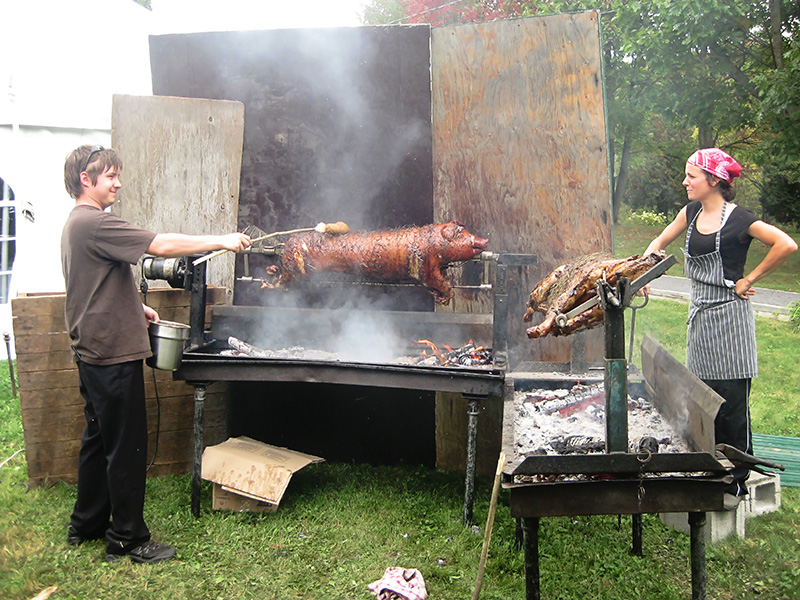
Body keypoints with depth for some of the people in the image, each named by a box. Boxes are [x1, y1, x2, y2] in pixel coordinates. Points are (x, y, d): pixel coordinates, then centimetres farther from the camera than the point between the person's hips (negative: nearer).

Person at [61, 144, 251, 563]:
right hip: (114, 354, -11)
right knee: (126, 447, -1)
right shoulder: (94, 223, -18)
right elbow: (160, 245, -25)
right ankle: (127, 540, 10)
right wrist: (220, 241, -19)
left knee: (99, 439, 19)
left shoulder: (76, 224, 16)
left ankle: (86, 524, 31)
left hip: (92, 352, 11)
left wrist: (135, 308, 14)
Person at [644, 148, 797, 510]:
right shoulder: (692, 212, 7)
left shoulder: (737, 219, -13)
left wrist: (750, 280, -14)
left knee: (731, 403, 0)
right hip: (700, 313, 7)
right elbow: (660, 243, 18)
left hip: (729, 316, -7)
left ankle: (736, 483, 12)